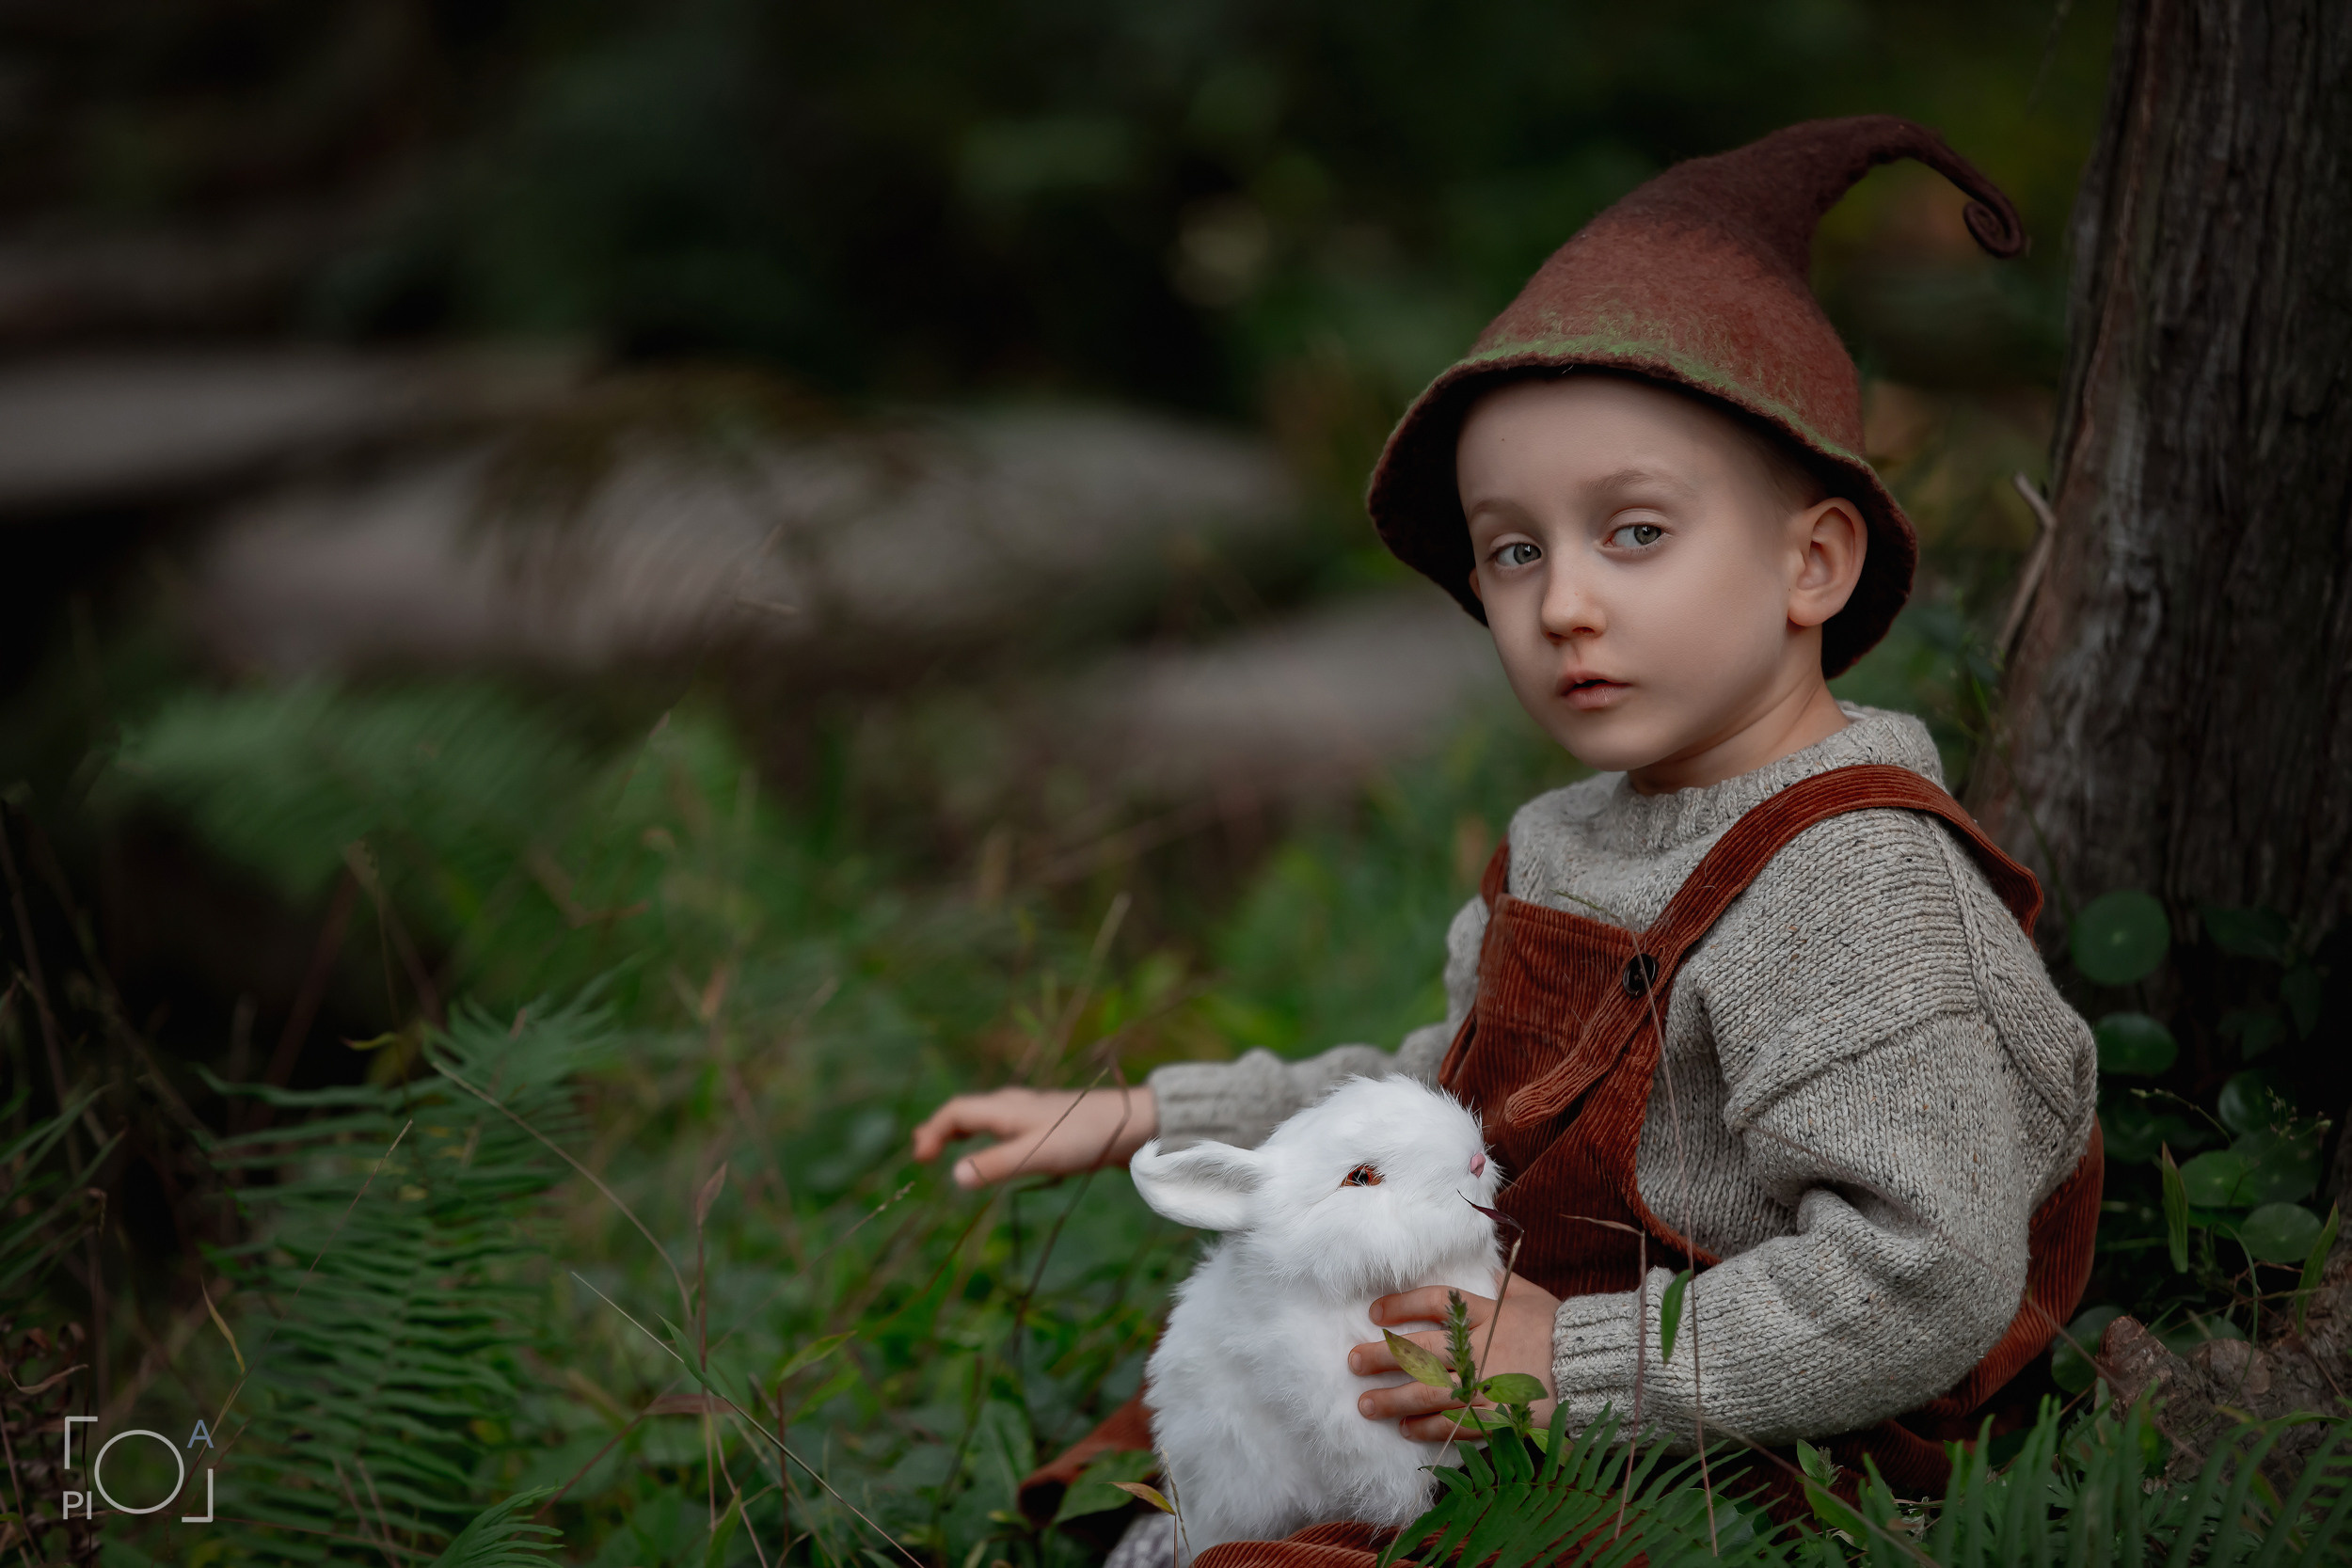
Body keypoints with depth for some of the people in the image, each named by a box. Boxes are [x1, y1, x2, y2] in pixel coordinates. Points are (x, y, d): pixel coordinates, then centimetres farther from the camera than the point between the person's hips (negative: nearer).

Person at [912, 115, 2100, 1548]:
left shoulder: (1857, 884, -20)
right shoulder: (1572, 844, 10)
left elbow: (1926, 1279, -26)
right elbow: (1436, 1101, 22)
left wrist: (1585, 1361, -24)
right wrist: (1142, 1121, 18)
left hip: (1709, 1494, -9)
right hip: (1494, 1430, 9)